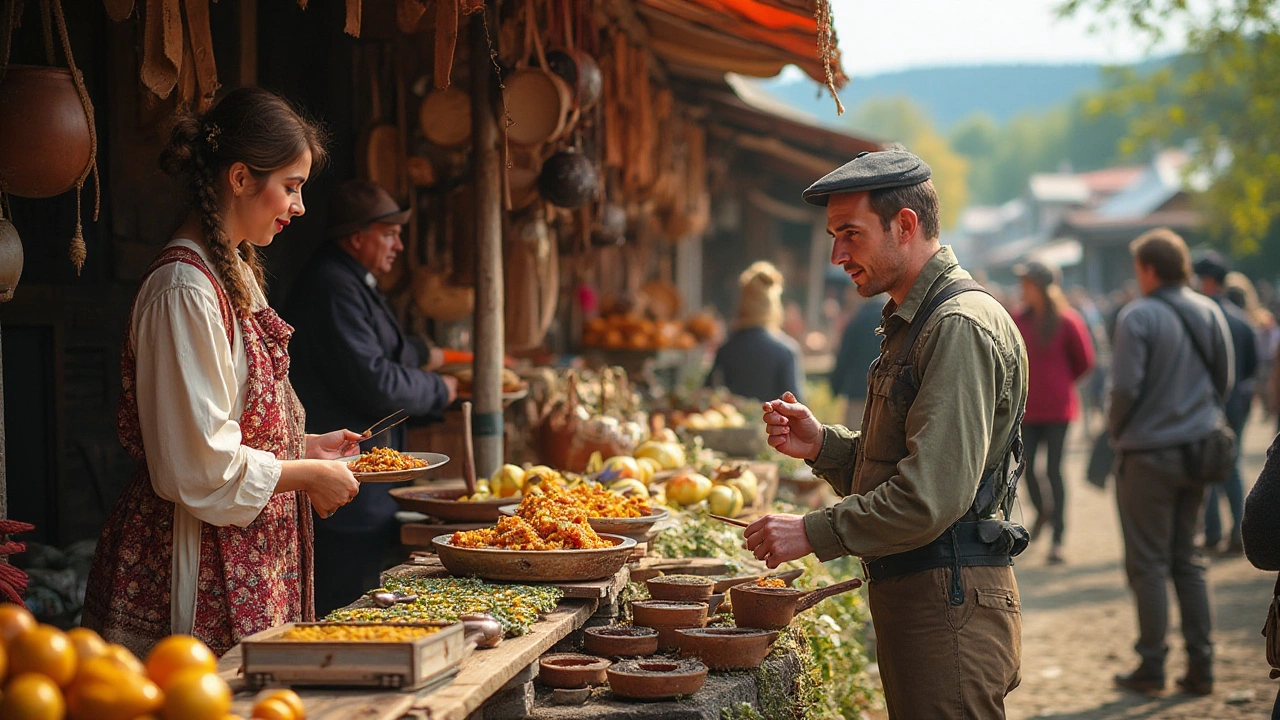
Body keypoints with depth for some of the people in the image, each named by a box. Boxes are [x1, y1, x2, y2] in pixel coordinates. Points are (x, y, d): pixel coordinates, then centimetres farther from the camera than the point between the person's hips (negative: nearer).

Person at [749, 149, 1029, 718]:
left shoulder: (960, 327, -16)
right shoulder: (912, 323, 18)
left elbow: (934, 495, -23)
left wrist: (815, 533, -17)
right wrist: (823, 445, 6)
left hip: (951, 602, -10)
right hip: (911, 595, 10)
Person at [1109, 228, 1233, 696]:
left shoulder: (1137, 317, -14)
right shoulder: (1208, 312, 4)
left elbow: (1125, 386, -17)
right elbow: (1225, 379, 9)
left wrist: (1116, 430, 1)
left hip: (1147, 454, -6)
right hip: (1197, 451, 6)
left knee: (1148, 564, 3)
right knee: (1188, 560, 13)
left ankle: (1151, 665, 7)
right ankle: (1200, 665, 13)